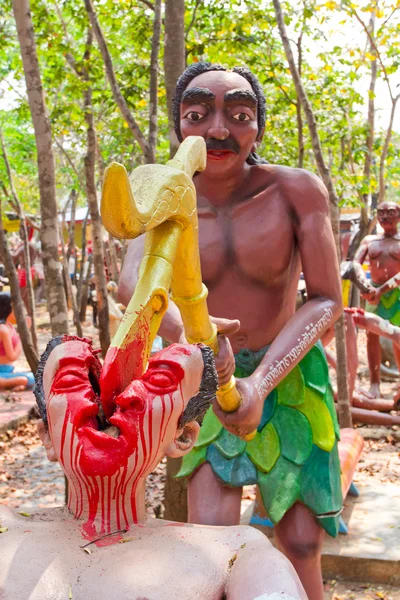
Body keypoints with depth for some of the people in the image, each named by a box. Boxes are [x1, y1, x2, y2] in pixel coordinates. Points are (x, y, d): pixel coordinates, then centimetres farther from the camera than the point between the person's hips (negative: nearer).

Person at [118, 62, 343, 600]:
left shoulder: (297, 190, -16)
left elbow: (326, 300, -18)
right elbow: (132, 280, -26)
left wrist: (260, 383, -32)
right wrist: (184, 327, -49)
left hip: (287, 377, -1)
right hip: (208, 381, 1)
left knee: (302, 546, 6)